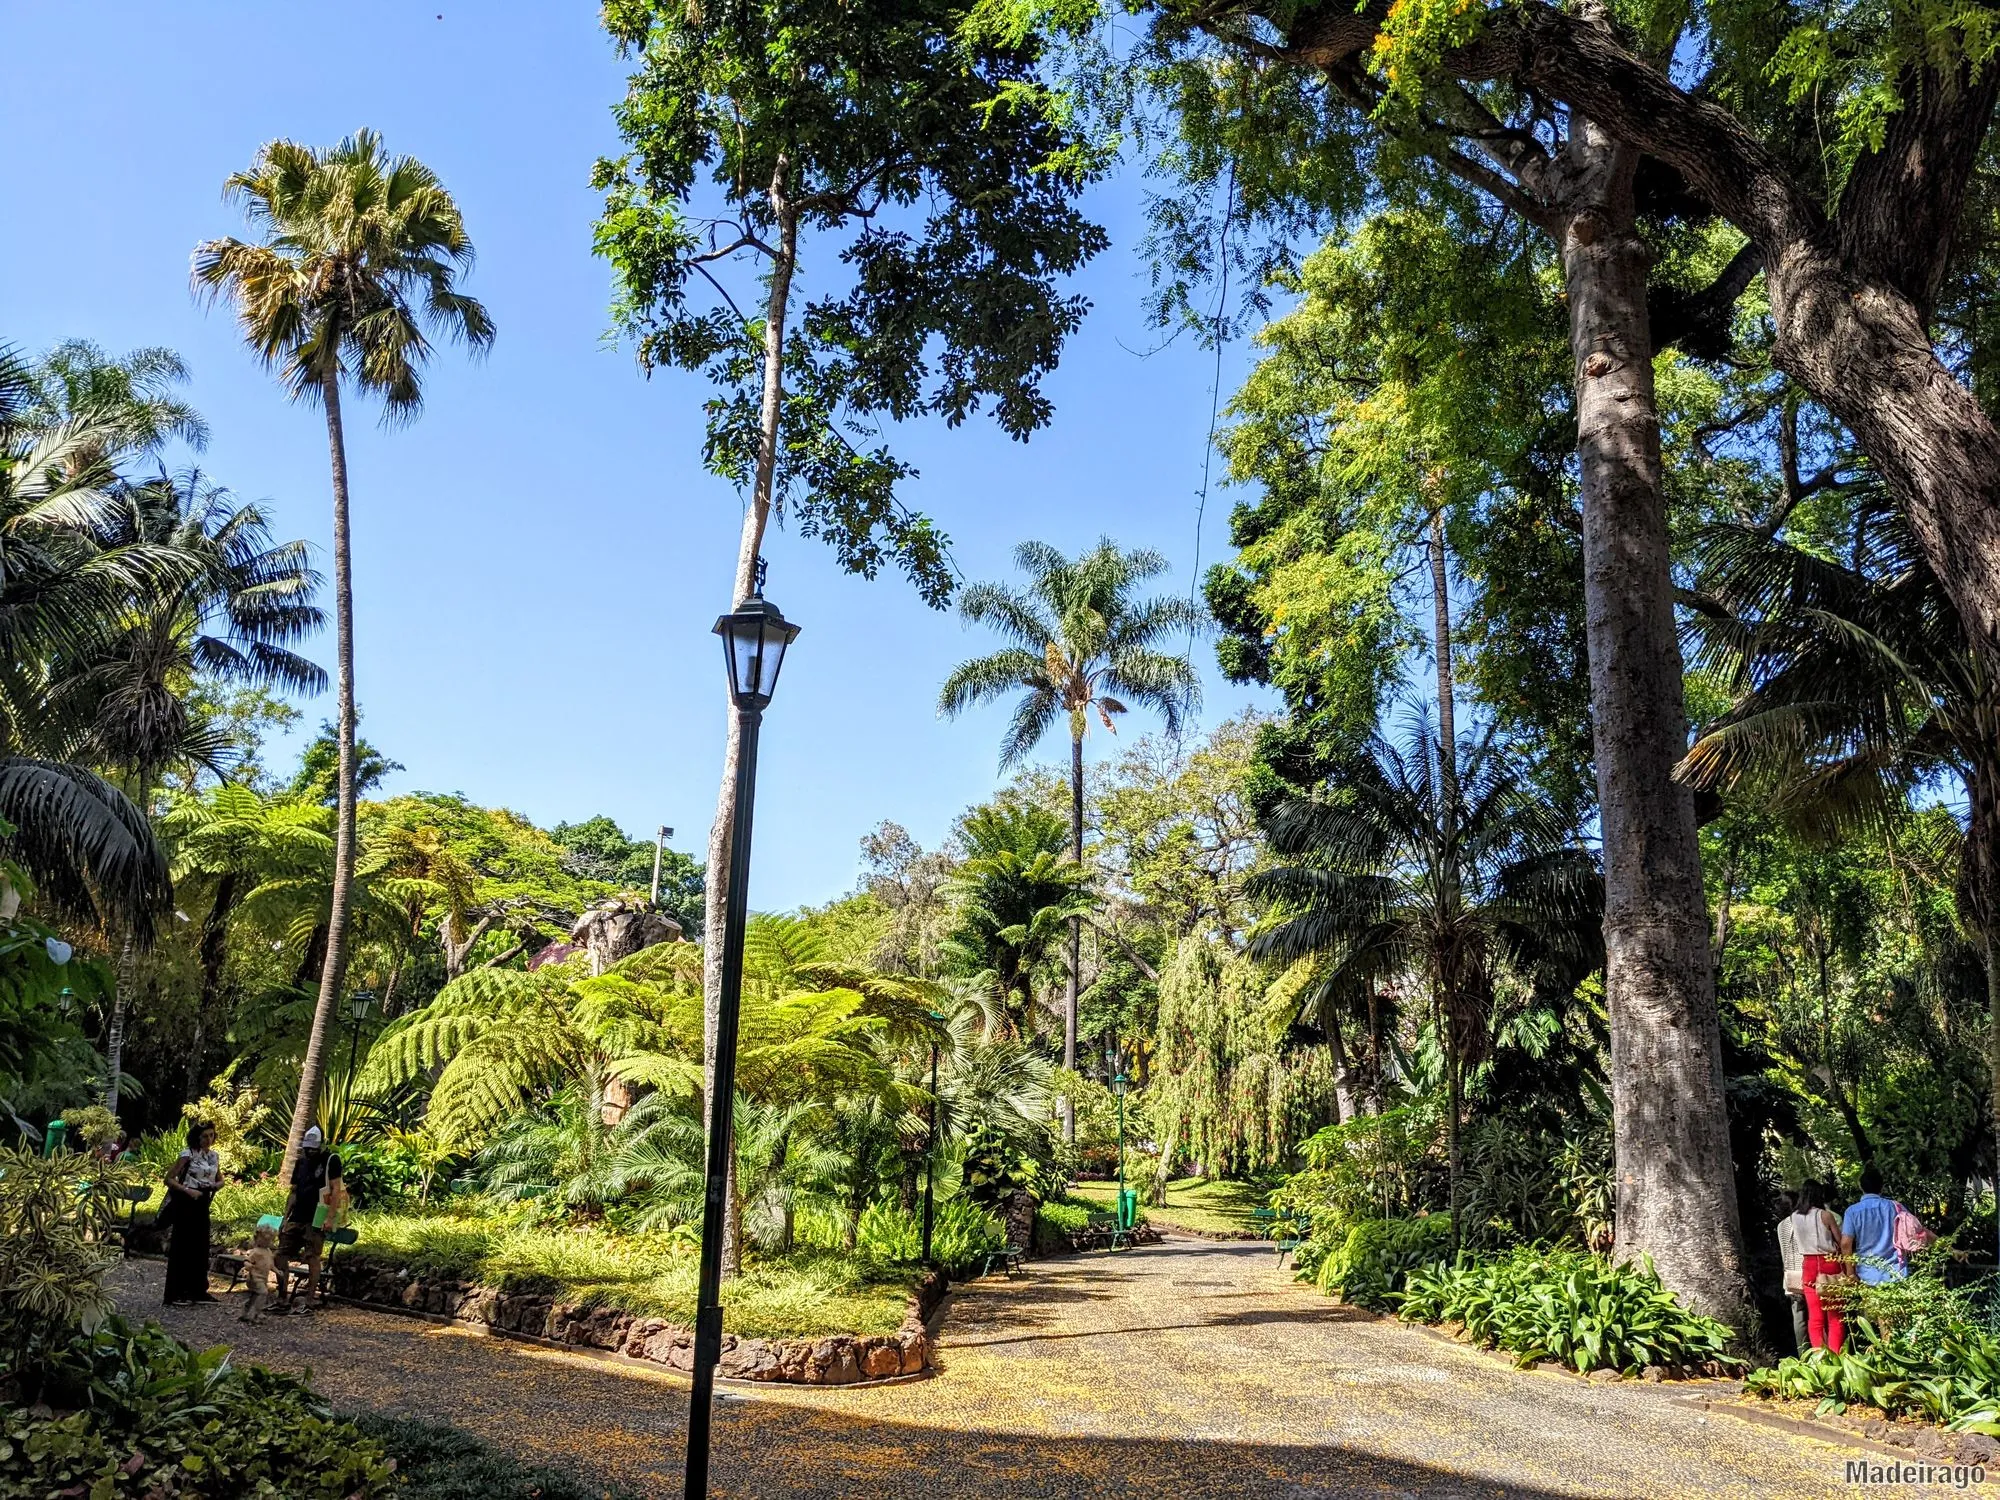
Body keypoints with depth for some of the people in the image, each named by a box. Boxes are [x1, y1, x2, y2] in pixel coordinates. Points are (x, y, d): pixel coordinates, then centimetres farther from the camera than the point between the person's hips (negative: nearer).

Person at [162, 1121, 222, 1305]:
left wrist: (215, 1186, -2)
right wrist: (187, 1190, -21)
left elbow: (220, 1180, 20)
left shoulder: (214, 1156, 9)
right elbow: (169, 1179, -12)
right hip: (185, 1203, -6)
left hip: (203, 1204, 6)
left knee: (201, 1247, 10)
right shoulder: (188, 1155, -10)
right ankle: (174, 1294, 2)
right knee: (182, 1247, -4)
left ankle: (198, 1290, 19)